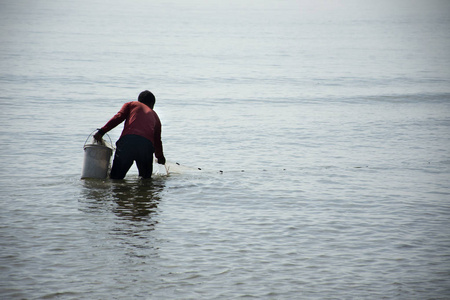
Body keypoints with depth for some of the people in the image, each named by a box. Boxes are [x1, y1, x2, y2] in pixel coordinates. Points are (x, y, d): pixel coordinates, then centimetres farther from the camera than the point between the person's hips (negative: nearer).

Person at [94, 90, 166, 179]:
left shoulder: (131, 104, 26)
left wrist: (102, 131, 4)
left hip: (128, 140, -2)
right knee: (146, 178, 17)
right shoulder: (155, 116, 33)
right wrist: (160, 157, 56)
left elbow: (118, 117, 8)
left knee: (115, 178, -2)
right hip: (147, 144, 2)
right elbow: (157, 140, 40)